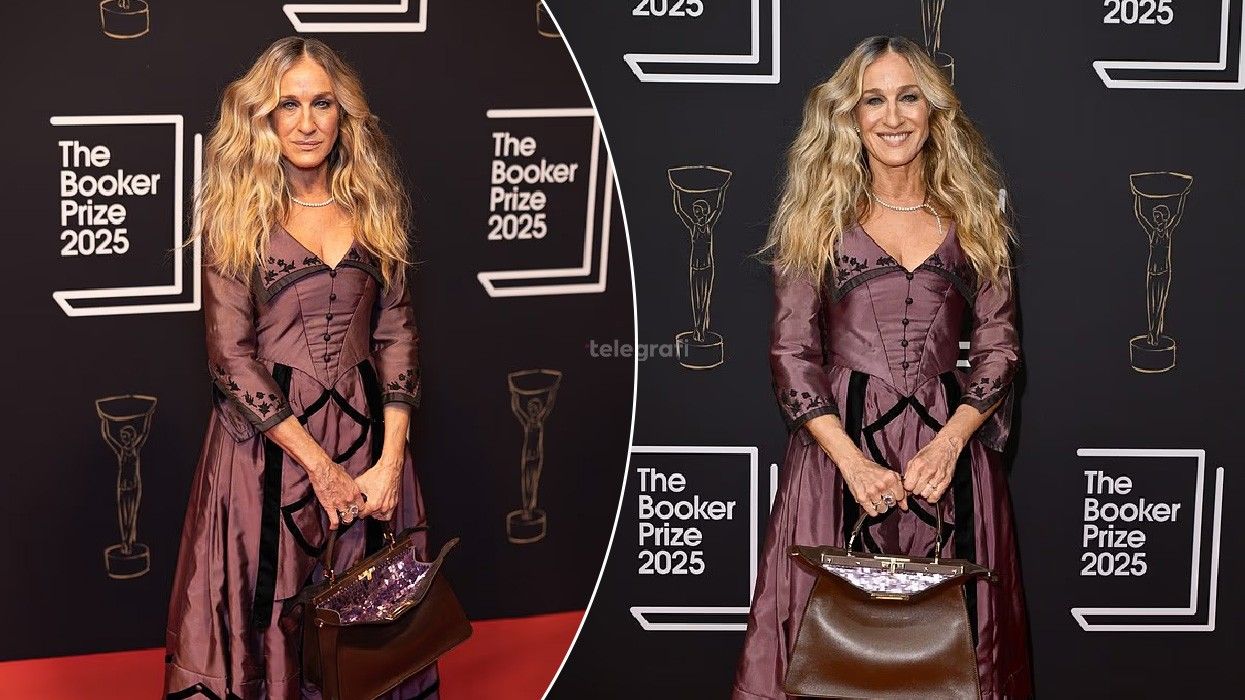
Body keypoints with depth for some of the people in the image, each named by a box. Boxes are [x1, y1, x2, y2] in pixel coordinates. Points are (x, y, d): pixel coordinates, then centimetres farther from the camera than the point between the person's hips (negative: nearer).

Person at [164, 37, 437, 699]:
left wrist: (390, 460, -8)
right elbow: (231, 357, -10)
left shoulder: (373, 207, 7)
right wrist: (319, 465, -14)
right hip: (266, 441, -3)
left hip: (366, 439, 3)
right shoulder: (236, 214, -4)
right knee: (268, 616, 5)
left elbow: (397, 334, 3)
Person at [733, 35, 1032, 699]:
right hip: (838, 447, -1)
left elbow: (998, 348, 7)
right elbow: (792, 353, -1)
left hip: (948, 451, 2)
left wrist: (949, 442, -10)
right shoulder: (818, 218, 4)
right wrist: (853, 460, -13)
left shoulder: (973, 218, 9)